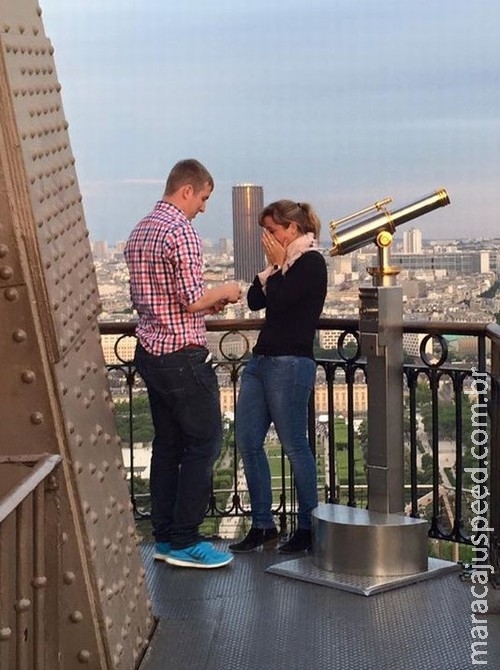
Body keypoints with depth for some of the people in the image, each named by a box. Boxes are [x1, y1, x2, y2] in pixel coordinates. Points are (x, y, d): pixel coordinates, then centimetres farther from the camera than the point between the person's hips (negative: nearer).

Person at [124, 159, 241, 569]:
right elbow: (191, 302, -20)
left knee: (167, 444, 13)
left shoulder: (139, 232, 13)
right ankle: (184, 541, 0)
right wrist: (223, 292, -1)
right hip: (182, 355, -9)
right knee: (204, 443, -1)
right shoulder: (181, 232, -15)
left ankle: (164, 537, 17)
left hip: (150, 350, 9)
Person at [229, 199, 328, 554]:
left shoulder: (311, 262, -7)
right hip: (262, 358, 9)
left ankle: (308, 527, 9)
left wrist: (278, 265, -3)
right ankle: (263, 525, 14)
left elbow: (278, 300, -17)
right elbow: (255, 300, 11)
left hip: (291, 363, -9)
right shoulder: (285, 261, 18)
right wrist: (271, 266, 3)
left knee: (294, 445, -3)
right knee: (247, 441, 6)